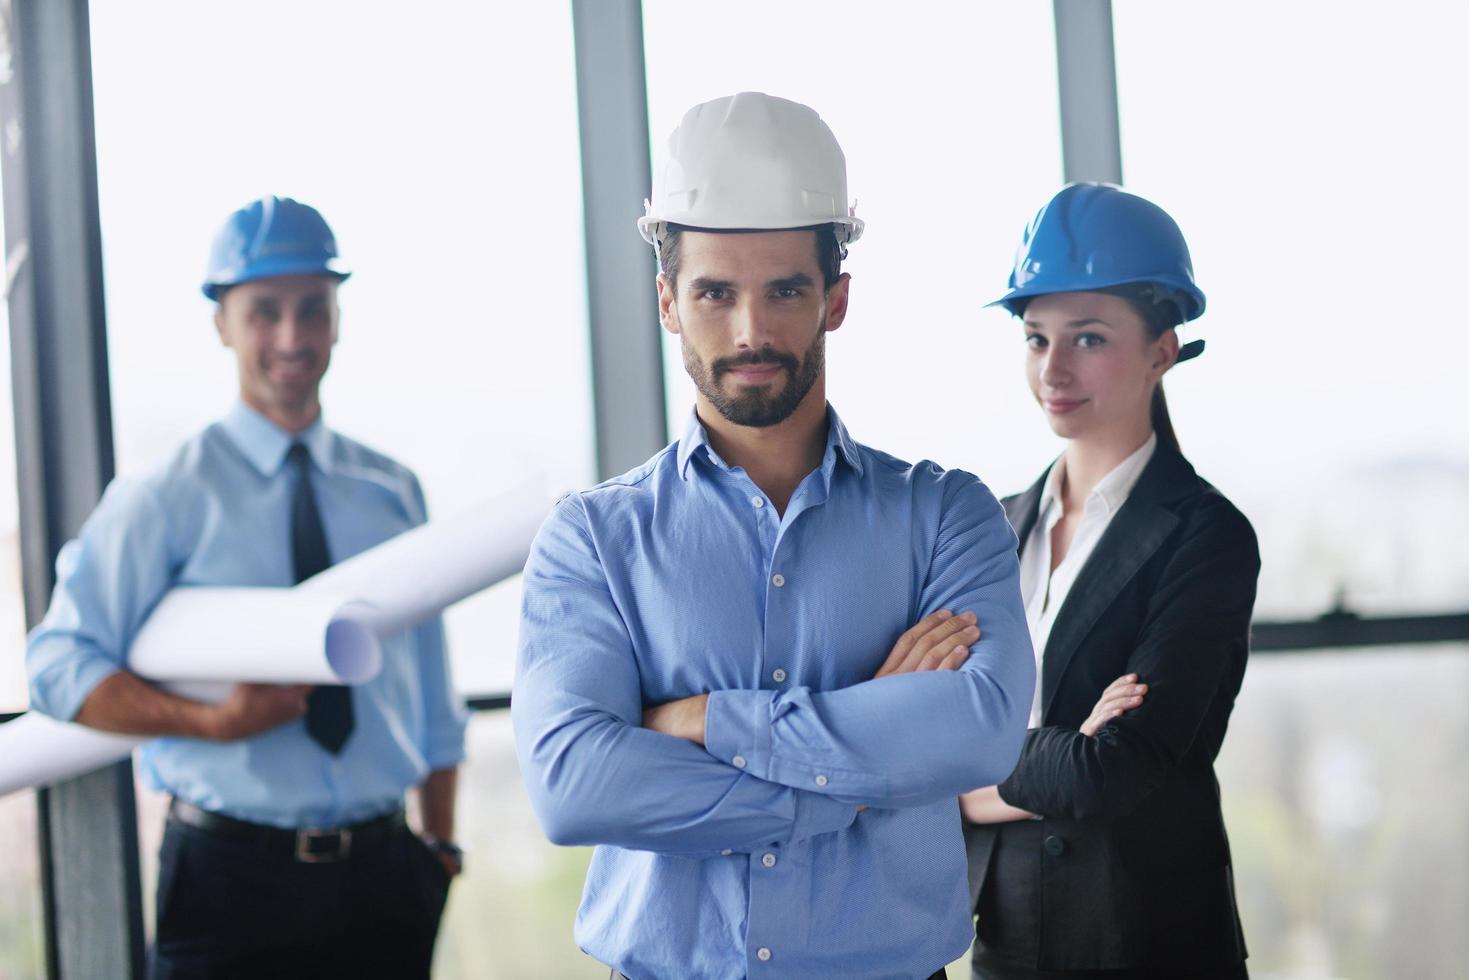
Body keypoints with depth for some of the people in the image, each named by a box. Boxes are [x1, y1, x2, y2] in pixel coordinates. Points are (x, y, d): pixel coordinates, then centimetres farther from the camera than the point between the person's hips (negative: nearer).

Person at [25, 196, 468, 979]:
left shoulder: (391, 493, 10)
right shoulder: (168, 499, -3)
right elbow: (59, 668, -7)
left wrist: (439, 846, 12)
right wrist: (215, 723, -18)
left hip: (381, 878, 4)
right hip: (230, 878, -3)